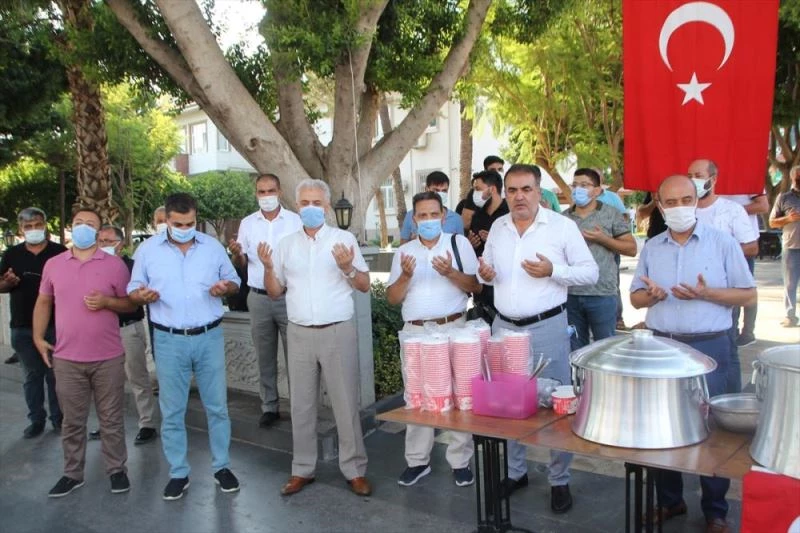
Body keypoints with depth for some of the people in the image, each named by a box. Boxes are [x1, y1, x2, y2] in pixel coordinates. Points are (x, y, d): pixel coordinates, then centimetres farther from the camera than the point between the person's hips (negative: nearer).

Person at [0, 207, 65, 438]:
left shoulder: (60, 252, -1)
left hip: (54, 325, -3)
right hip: (22, 327, 3)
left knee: (55, 374, 5)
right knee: (32, 375, 11)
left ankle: (58, 418, 17)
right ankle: (37, 420, 20)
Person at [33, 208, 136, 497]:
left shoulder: (114, 264, -2)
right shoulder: (53, 264, 6)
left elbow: (130, 303, 2)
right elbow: (43, 302, 15)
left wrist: (107, 302, -17)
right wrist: (38, 337, 7)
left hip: (108, 358, -2)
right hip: (67, 358, 2)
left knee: (111, 419, 8)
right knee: (72, 421, 12)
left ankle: (117, 469, 22)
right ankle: (72, 473, 26)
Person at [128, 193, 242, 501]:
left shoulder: (213, 246, 3)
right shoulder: (148, 249, 0)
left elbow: (233, 281, 10)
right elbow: (132, 290, 4)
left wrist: (226, 288, -13)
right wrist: (142, 296, -20)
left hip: (209, 337, 1)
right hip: (169, 340, 0)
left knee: (217, 406, 8)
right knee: (172, 411, 7)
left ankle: (221, 466, 23)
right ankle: (178, 473, 22)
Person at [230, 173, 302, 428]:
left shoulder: (295, 221, 0)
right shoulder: (247, 223, 7)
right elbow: (241, 263, 11)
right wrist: (236, 253, -12)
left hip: (288, 296, -2)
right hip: (259, 299, 3)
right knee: (265, 357, 9)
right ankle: (269, 407, 19)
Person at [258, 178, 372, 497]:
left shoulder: (344, 239, 0)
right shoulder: (286, 244, 9)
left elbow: (365, 286, -1)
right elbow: (275, 292, 11)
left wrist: (347, 268, -19)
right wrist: (268, 268, -7)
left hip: (338, 332, -3)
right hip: (299, 334, 3)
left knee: (346, 403, 1)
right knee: (301, 405, 10)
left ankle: (355, 470, 12)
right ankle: (302, 469, 22)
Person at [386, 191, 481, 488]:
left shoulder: (459, 243, 2)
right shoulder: (404, 251, 9)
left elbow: (476, 286, -3)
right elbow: (392, 299, 6)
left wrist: (451, 273, -18)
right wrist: (405, 276, -12)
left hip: (452, 328, -2)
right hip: (415, 331, 3)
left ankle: (460, 461, 15)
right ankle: (417, 461, 21)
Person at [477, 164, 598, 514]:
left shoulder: (562, 226, -7)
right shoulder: (497, 227, 8)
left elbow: (590, 272, -6)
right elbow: (487, 271, 18)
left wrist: (552, 271, -21)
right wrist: (484, 275, -6)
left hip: (547, 327, -4)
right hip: (504, 327, 5)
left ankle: (560, 481, 19)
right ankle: (516, 471, 30)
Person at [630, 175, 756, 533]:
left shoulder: (723, 242, -3)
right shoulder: (651, 248, 7)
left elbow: (748, 294, -3)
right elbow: (635, 297, 12)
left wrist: (706, 293, -18)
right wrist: (650, 296, -11)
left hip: (708, 346, -3)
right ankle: (669, 500, 27)